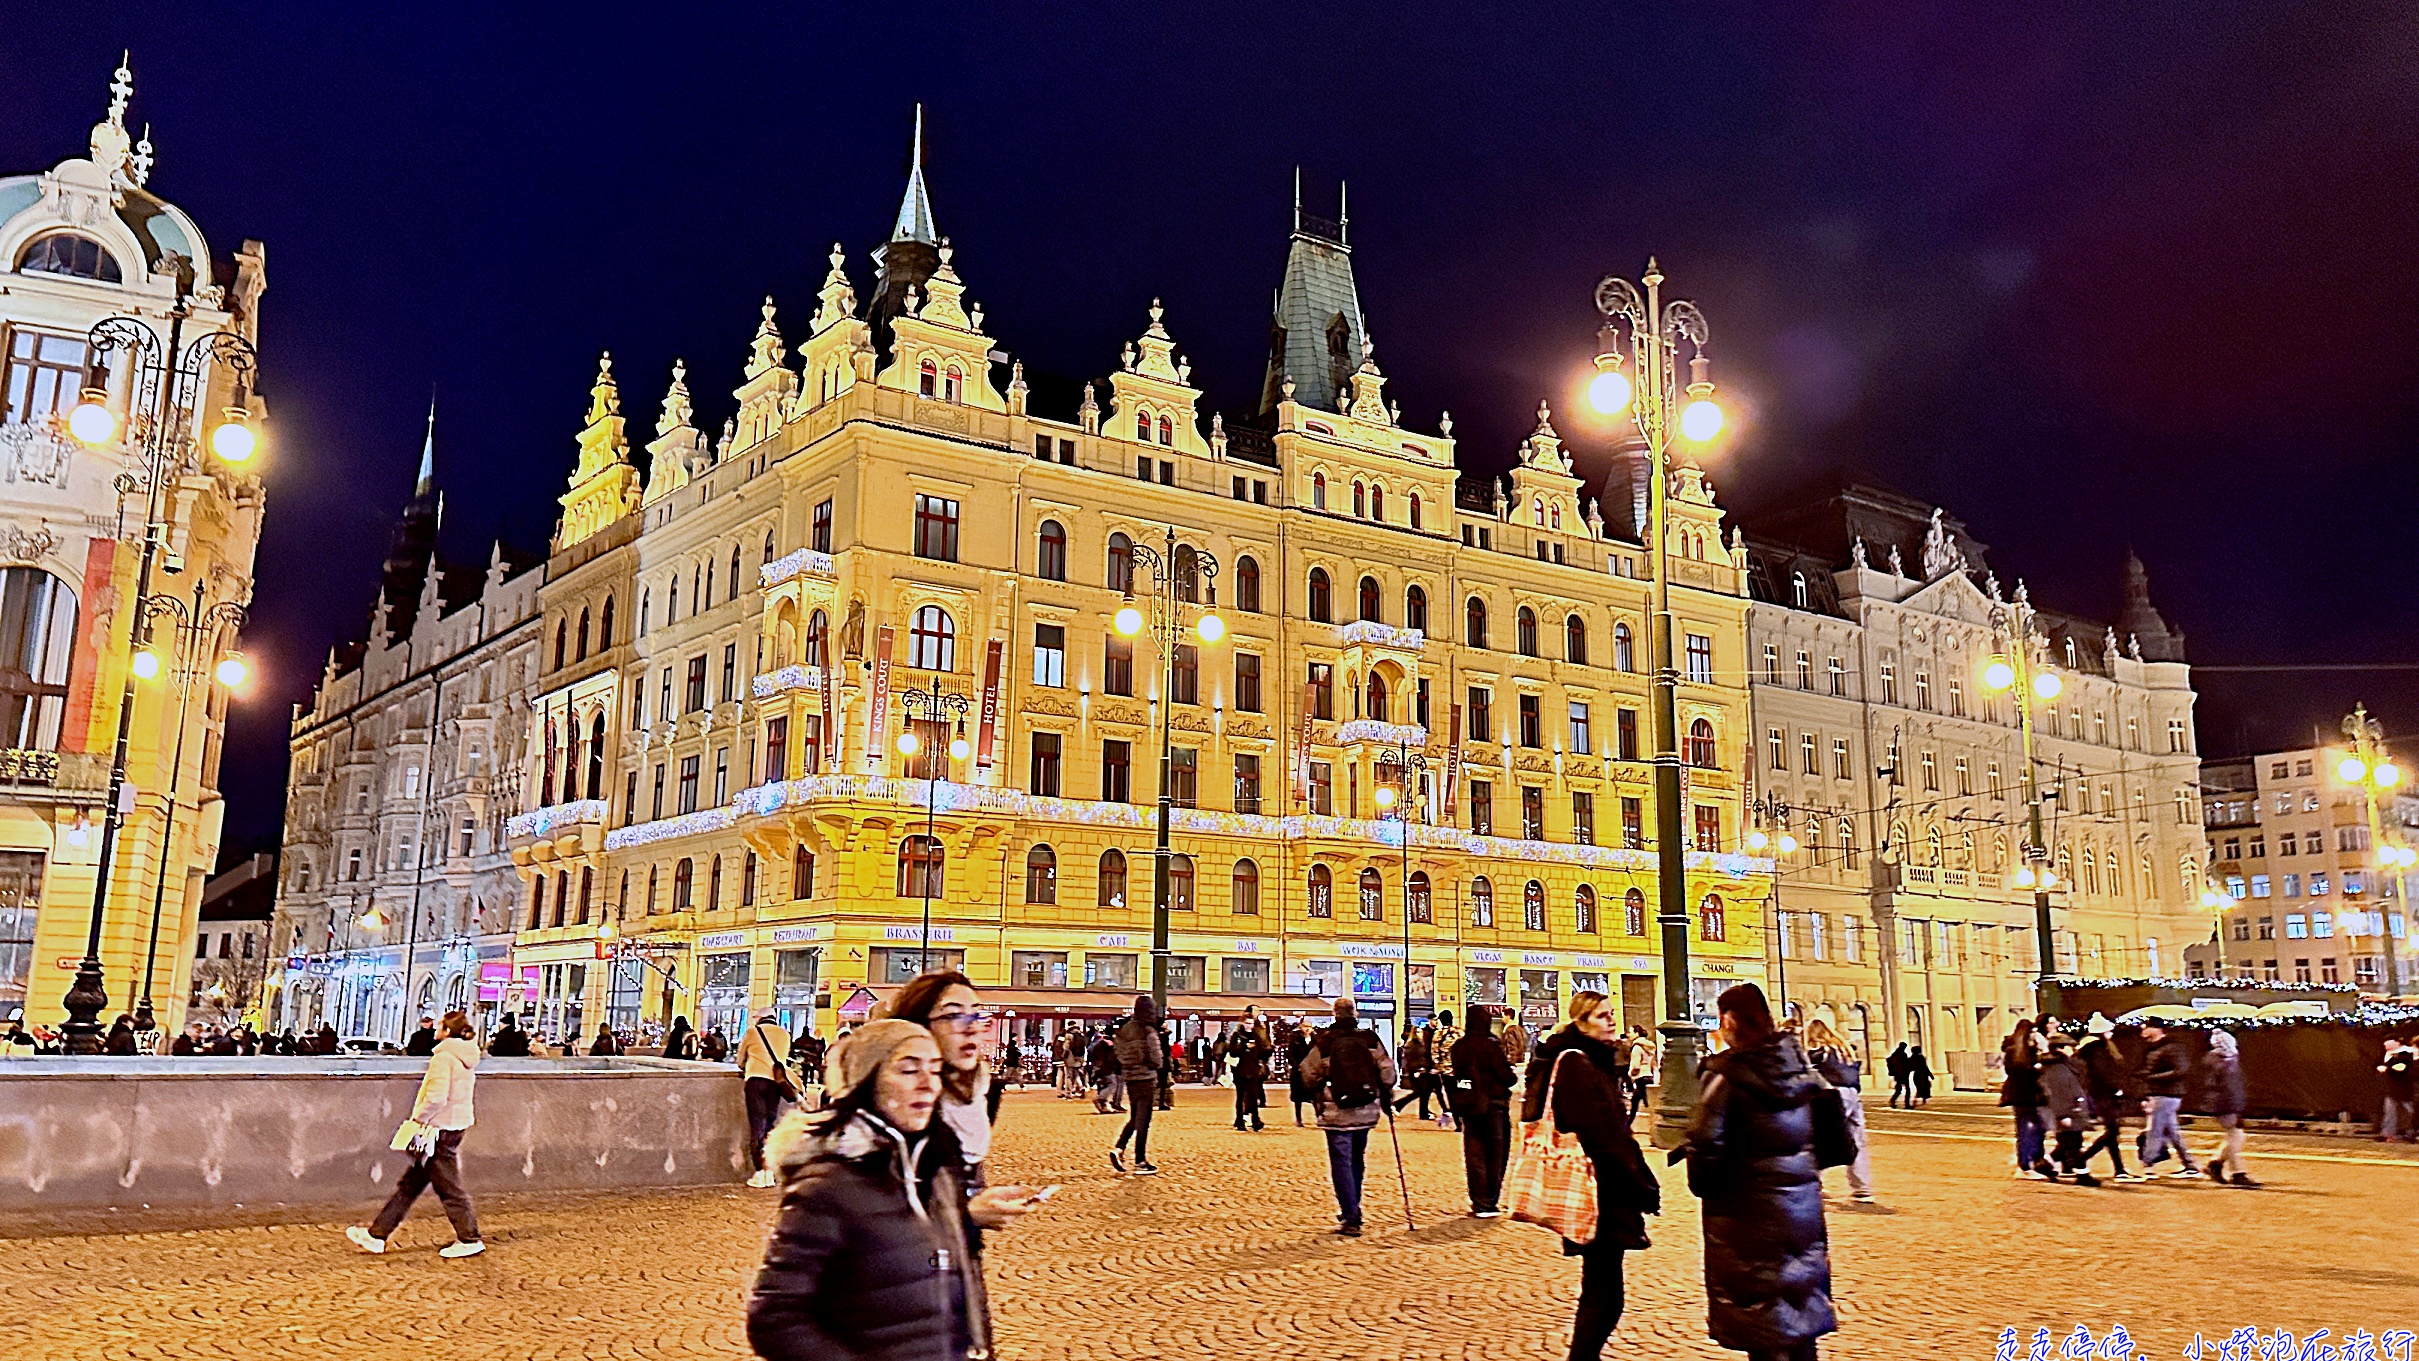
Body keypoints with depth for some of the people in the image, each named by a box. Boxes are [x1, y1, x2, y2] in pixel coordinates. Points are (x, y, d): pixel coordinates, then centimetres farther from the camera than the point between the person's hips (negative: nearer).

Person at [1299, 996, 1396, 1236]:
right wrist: (1385, 1094, 20)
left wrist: (1316, 1095, 19)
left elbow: (1309, 1074, -1)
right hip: (1366, 1110, 4)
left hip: (1336, 1112, -3)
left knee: (1341, 1163, 0)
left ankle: (1350, 1219, -7)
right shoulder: (1370, 1040, -2)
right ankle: (1352, 1210, 29)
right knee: (1357, 1160, 19)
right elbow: (1386, 1070, 3)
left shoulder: (1324, 1042, -8)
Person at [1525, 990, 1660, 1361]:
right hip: (1597, 1191, -10)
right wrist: (1644, 1187, -15)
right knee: (1604, 1295, -5)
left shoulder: (1598, 1061, 16)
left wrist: (1643, 1184, 11)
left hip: (1608, 1191, 10)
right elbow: (1602, 1136, -20)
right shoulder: (1575, 1064, -15)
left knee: (1600, 1292, 16)